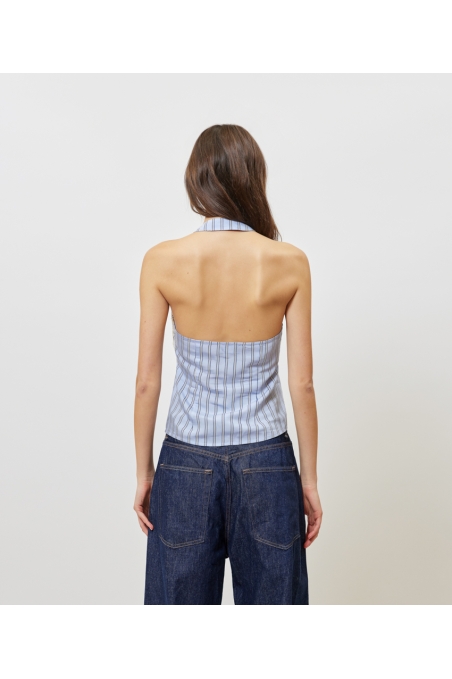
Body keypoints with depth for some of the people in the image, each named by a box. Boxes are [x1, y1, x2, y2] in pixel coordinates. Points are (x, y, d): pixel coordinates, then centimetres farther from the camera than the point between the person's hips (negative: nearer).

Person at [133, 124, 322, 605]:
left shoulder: (162, 261, -9)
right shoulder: (289, 263, -9)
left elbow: (147, 381, -6)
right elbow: (302, 385, -6)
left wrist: (143, 473, 6)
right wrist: (309, 480, 4)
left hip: (186, 463, 0)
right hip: (266, 464, 0)